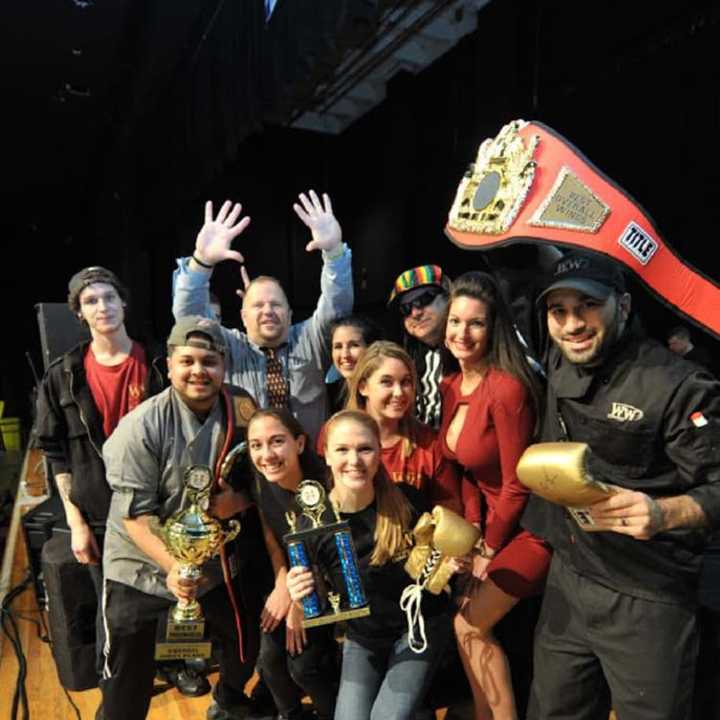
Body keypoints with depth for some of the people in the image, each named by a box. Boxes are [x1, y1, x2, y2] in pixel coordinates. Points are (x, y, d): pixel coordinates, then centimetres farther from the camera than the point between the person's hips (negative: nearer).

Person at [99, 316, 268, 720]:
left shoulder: (242, 410, -12)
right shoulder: (141, 427, -22)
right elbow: (136, 514, -20)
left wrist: (240, 499, -20)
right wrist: (172, 565, -31)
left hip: (219, 555, 4)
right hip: (143, 562, -3)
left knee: (246, 640, 22)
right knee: (129, 675, 8)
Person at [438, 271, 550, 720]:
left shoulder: (506, 389, -27)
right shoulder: (451, 386, -2)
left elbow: (517, 485, -21)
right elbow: (469, 471, 5)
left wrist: (489, 550, -8)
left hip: (532, 524, -8)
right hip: (493, 518, 8)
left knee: (469, 626, -2)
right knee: (473, 622, 16)